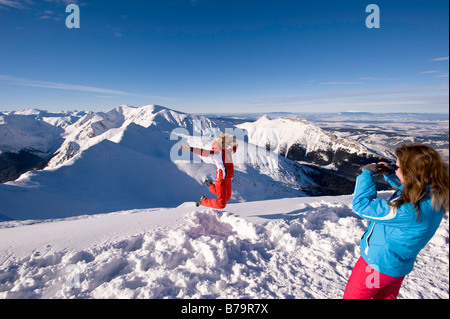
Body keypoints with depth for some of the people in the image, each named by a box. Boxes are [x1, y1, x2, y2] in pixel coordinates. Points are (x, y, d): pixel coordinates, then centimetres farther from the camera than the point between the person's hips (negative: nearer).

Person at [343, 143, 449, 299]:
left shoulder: (409, 210, -39)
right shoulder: (434, 193, -11)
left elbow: (362, 205, -33)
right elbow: (405, 186, 12)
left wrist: (367, 173, -22)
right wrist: (389, 173, -5)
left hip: (379, 265, -8)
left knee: (352, 296, 17)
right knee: (386, 296, 32)